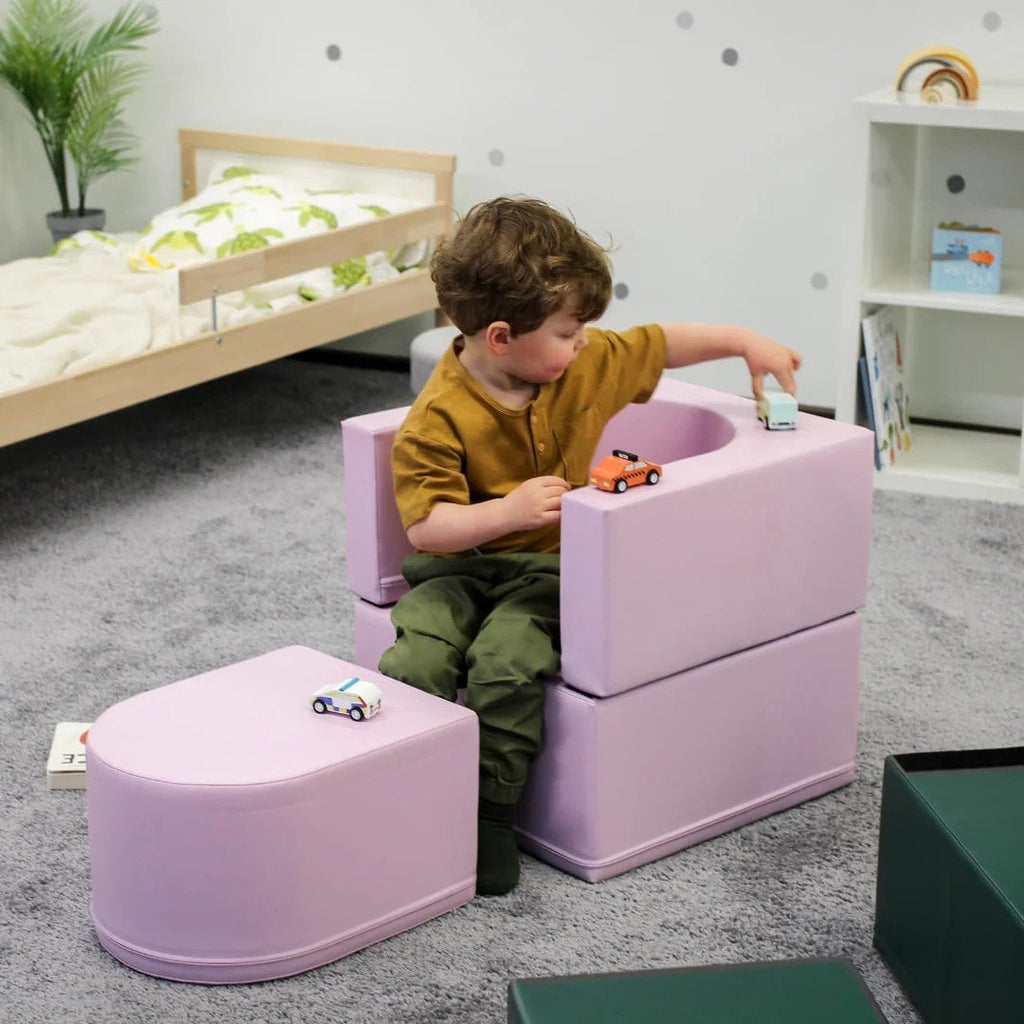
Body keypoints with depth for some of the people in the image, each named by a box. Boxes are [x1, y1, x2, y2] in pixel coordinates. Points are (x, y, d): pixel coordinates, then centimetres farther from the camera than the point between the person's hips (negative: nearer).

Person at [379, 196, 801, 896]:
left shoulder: (588, 365, 0)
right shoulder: (439, 418, -17)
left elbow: (661, 344, 18)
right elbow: (424, 525, -20)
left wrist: (745, 341, 17)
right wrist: (509, 511, -32)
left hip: (545, 567, 1)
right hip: (459, 563, -1)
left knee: (506, 661, -27)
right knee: (417, 659, -27)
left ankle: (490, 811, -14)